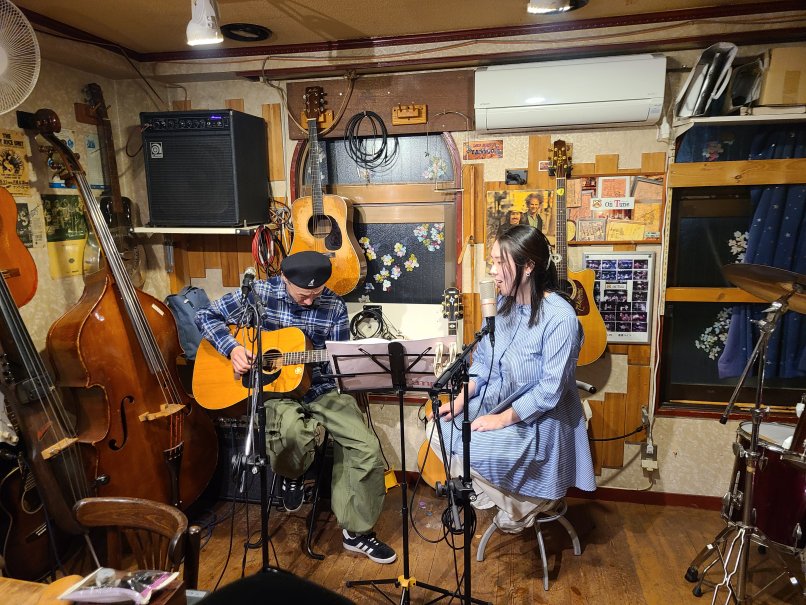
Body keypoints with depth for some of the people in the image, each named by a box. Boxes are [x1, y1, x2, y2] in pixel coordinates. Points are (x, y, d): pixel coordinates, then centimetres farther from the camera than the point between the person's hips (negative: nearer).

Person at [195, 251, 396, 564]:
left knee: (367, 447, -15)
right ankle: (291, 476, 3)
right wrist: (232, 348, -13)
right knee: (293, 430, -38)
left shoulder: (334, 306, -1)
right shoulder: (260, 292, -5)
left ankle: (357, 532, 7)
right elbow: (206, 315, 2)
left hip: (320, 388, 3)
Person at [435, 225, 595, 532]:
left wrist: (503, 419, -22)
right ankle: (491, 490, 11)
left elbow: (550, 389, -23)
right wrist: (461, 399, -6)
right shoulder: (503, 303, 0)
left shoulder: (560, 317, -24)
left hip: (538, 419, -8)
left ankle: (518, 506, 4)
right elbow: (482, 358, 8)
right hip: (494, 401, 8)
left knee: (476, 449, -27)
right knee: (442, 427, -7)